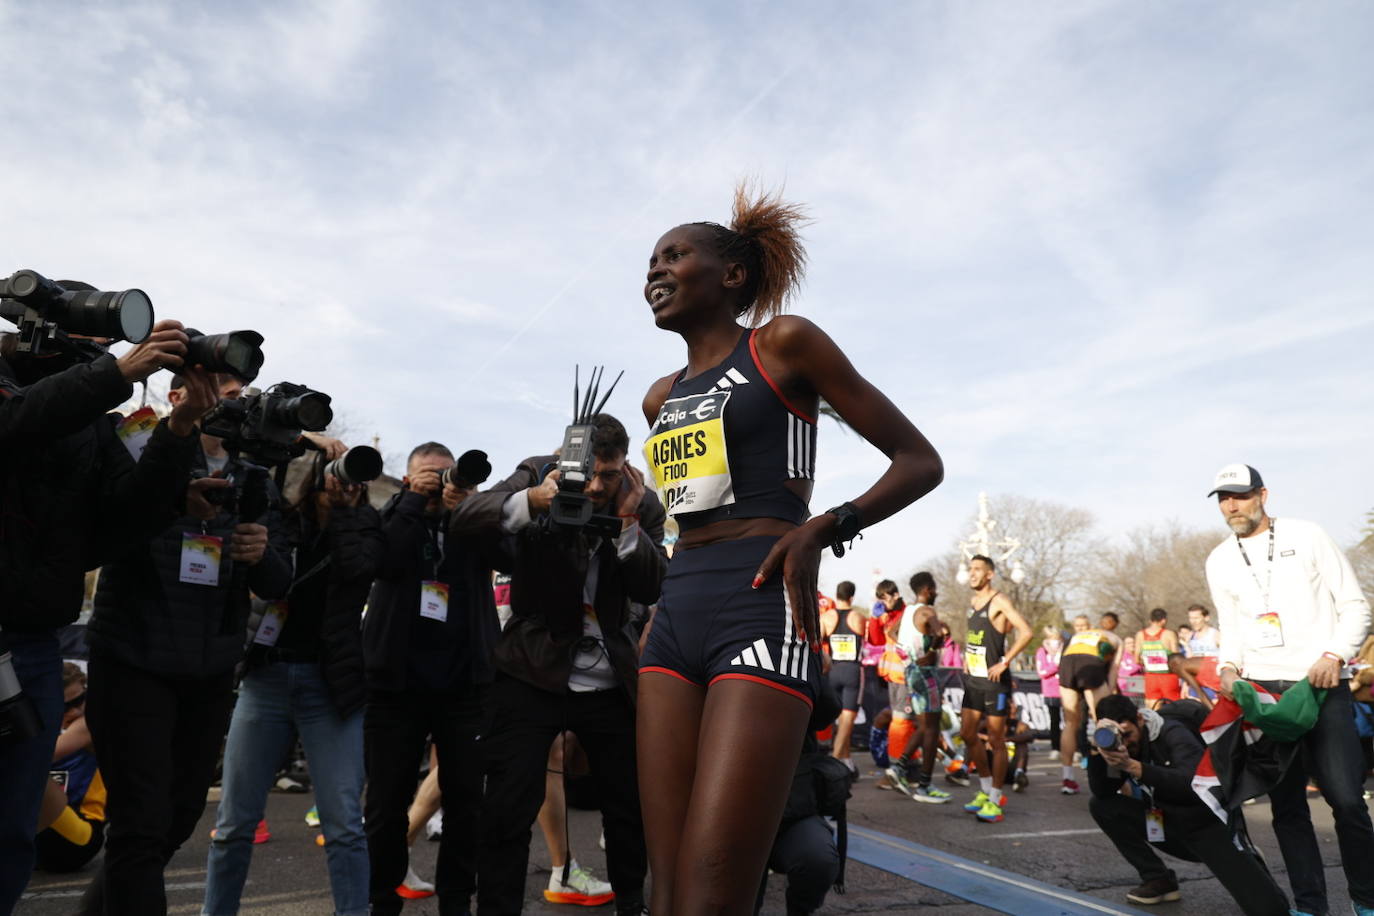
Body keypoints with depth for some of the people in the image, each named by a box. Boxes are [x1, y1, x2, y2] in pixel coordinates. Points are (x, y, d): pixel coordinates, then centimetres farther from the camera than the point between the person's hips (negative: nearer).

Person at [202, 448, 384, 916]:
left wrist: (342, 506, -5)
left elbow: (356, 567, -15)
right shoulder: (279, 518, 6)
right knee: (234, 820, 8)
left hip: (330, 682, -1)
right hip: (266, 676, 1)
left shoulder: (363, 526, 5)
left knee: (344, 824, -1)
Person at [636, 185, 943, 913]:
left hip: (761, 612, -7)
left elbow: (920, 462, 1)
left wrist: (824, 529, -14)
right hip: (677, 617, 7)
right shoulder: (661, 397, 21)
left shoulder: (784, 343, 2)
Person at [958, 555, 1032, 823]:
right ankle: (986, 789, 26)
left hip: (994, 681, -8)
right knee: (968, 735, 10)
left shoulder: (999, 601, -13)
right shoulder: (973, 601, 12)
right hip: (973, 679, 8)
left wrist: (1004, 662, -22)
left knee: (996, 741, 0)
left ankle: (995, 799, 10)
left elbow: (1026, 632, -24)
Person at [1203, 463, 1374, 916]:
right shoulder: (1218, 561, 10)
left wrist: (1334, 655, -13)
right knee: (1286, 803, 5)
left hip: (1323, 684, -3)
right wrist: (1228, 666, -2)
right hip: (1263, 690, 3)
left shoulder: (1306, 536, 1)